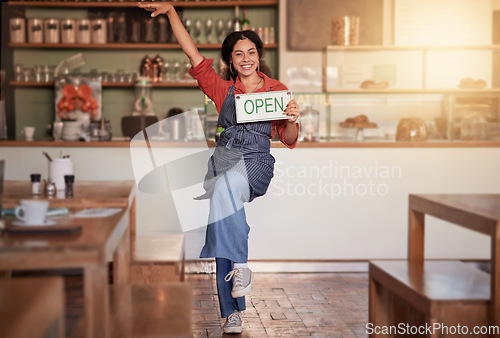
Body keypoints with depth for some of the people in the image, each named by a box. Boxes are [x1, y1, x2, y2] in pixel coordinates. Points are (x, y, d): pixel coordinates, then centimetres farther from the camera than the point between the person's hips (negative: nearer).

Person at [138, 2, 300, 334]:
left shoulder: (277, 89, 13)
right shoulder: (223, 88, 17)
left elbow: (289, 140, 13)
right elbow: (193, 53, 15)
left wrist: (293, 120, -8)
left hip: (257, 162, -2)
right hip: (224, 157, 2)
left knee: (227, 184, -36)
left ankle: (239, 264, -29)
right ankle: (232, 312, -22)